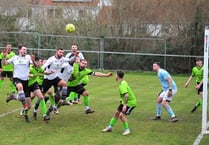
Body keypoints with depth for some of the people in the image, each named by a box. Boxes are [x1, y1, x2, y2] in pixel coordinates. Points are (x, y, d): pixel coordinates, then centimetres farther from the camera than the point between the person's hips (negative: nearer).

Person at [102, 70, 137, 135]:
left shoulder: (122, 85, -27)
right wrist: (122, 99, 28)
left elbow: (126, 95, -39)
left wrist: (125, 105, -40)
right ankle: (110, 127, 24)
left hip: (130, 103, -10)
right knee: (117, 113, 13)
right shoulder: (123, 82, 3)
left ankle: (127, 130, -5)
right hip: (125, 101, 10)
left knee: (121, 115, -19)